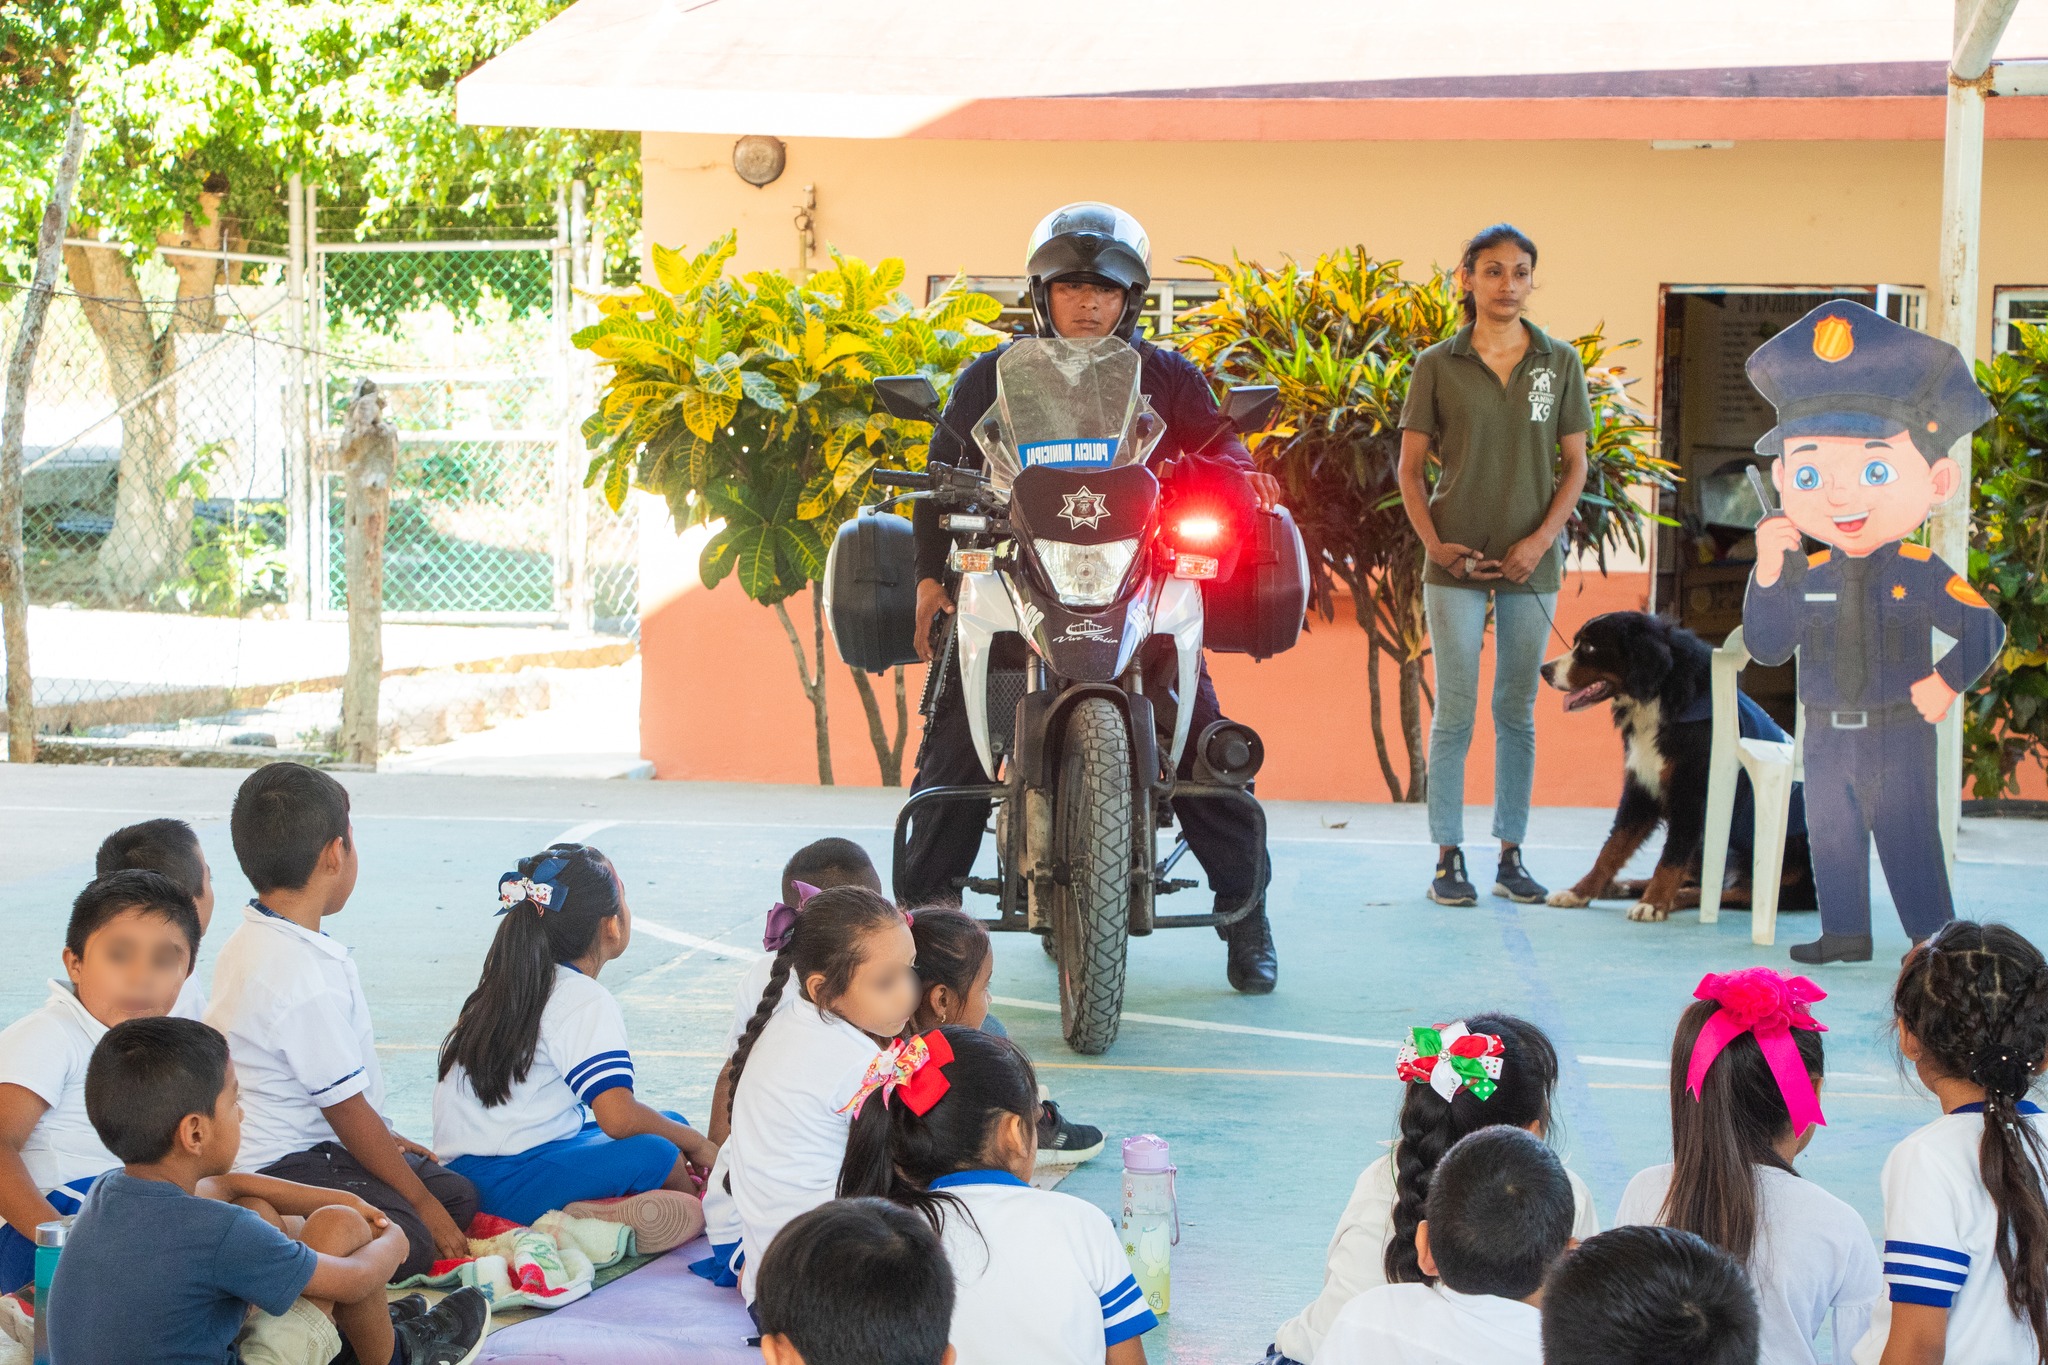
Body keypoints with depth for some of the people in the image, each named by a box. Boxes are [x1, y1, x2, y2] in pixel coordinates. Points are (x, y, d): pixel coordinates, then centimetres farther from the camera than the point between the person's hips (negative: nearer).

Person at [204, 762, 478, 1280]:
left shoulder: (251, 943, 8)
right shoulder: (305, 979, -24)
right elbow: (348, 1112, -17)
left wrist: (381, 1137, 25)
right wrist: (424, 1205, -8)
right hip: (284, 1168, -11)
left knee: (459, 1194, 12)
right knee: (409, 1243, -29)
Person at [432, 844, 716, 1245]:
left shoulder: (510, 985, 18)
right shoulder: (585, 1001, -12)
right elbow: (619, 1117, -22)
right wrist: (696, 1143, -6)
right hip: (501, 1187, -10)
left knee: (672, 1123, 12)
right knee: (656, 1155, -27)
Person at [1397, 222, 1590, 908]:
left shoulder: (1560, 363, 4)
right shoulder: (1438, 367, 0)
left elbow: (1575, 464, 5)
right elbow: (1410, 467, 3)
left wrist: (1540, 541, -7)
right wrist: (1434, 543, -10)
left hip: (1531, 563, 2)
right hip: (1456, 562, -2)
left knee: (1518, 711, 7)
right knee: (1454, 711, -1)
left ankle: (1511, 854, 14)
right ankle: (1449, 856, 5)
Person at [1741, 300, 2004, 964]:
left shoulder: (1922, 574, -11)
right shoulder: (1804, 576, -1)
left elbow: (1985, 628, -8)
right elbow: (1766, 646, -4)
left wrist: (1947, 682, -13)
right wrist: (1768, 573, -12)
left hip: (1897, 735, -4)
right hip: (1826, 735, 4)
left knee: (1908, 836, 0)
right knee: (1831, 834, 13)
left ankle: (1936, 938, 10)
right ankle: (1844, 932, 26)